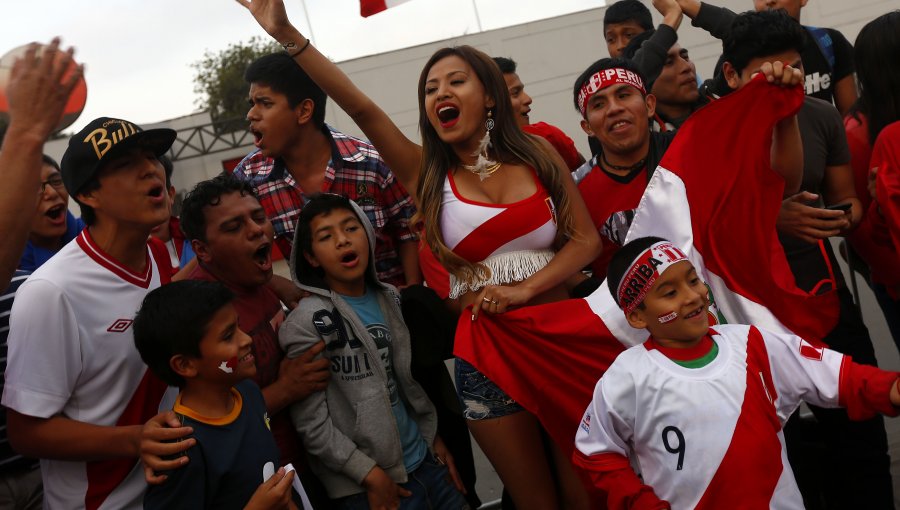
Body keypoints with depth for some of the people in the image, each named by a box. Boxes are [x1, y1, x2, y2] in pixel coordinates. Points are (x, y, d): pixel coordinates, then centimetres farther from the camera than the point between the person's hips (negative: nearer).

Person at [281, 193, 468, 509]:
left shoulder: (389, 298, 4)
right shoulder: (307, 322, -15)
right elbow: (311, 423, -16)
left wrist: (435, 438, 12)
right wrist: (370, 474, -15)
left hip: (424, 460, 6)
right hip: (367, 483, -6)